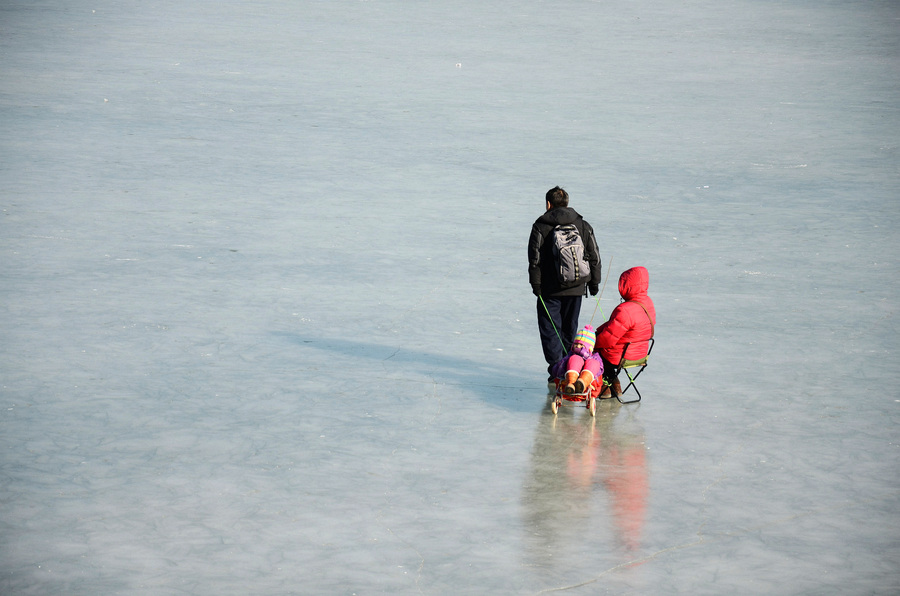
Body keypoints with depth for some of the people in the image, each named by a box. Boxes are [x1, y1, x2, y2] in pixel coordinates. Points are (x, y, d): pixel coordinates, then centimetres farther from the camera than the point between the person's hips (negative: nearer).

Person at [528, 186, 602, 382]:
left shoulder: (541, 227, -5)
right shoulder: (584, 226, 6)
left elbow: (535, 258, -8)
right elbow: (594, 257, 7)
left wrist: (536, 284, -2)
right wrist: (594, 283, 15)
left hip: (550, 289, -4)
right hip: (576, 288, 4)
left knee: (550, 329, 2)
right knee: (569, 329, 16)